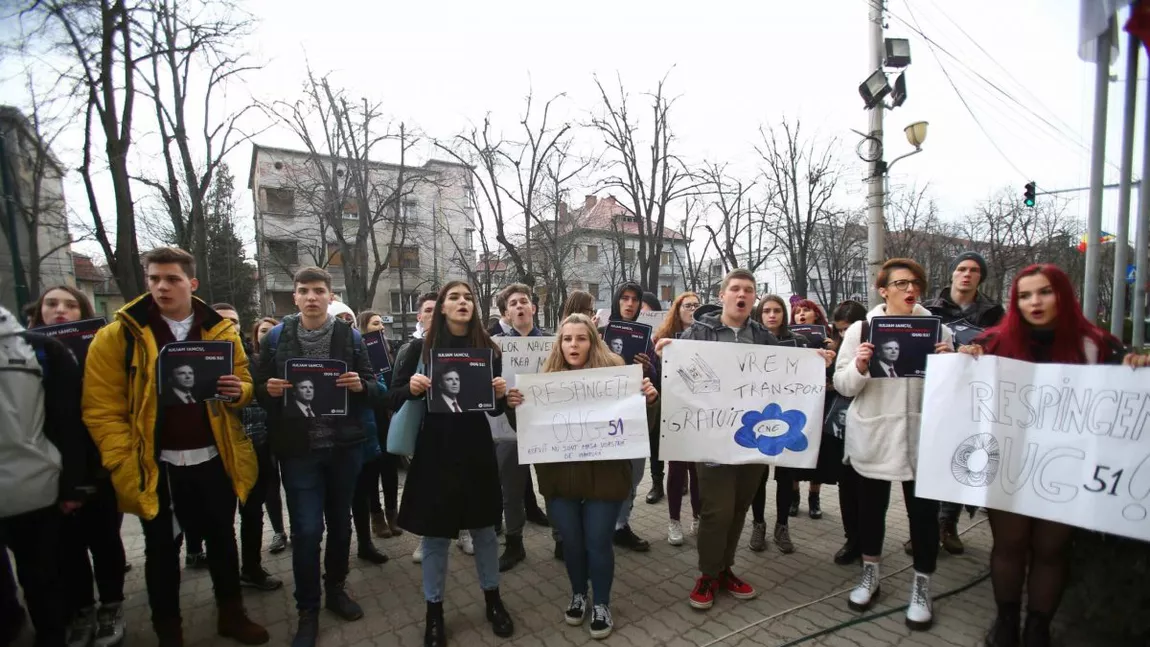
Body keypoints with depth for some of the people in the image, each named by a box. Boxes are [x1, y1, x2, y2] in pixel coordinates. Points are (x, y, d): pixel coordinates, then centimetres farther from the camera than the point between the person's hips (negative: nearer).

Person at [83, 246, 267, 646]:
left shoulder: (220, 331, 1)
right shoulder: (118, 336, -5)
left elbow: (245, 384, 7)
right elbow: (102, 409, -7)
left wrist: (238, 390, -16)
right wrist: (124, 463, -15)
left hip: (214, 459, 2)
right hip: (156, 465, -1)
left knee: (222, 539, 16)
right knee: (162, 550, 15)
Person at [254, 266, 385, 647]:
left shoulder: (350, 336, 0)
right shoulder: (276, 337, 0)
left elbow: (375, 392, 2)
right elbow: (260, 391, 7)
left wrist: (360, 386, -19)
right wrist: (269, 390, -15)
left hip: (345, 446, 1)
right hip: (298, 449, -1)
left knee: (340, 522, 16)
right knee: (306, 531, 1)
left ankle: (336, 590, 38)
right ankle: (307, 610, 22)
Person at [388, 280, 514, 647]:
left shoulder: (488, 348, 1)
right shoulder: (421, 348, -2)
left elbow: (496, 408, 6)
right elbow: (394, 398, -1)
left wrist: (501, 394, -16)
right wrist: (411, 388, -21)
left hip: (476, 450, 2)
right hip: (434, 450, -1)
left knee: (484, 529, 15)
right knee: (435, 535, 11)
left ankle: (493, 600, 36)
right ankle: (434, 610, 31)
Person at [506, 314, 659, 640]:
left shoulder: (614, 370, -9)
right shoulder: (547, 375, -2)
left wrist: (648, 399, -25)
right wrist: (514, 405, -17)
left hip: (603, 475, -2)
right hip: (559, 476, 2)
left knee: (598, 542, 9)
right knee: (571, 541, 16)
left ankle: (602, 604, 33)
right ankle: (578, 595, 42)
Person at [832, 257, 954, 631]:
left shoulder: (937, 329, 1)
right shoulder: (860, 329, -2)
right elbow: (842, 386, -3)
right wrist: (859, 367, -23)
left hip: (920, 437, 1)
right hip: (873, 436, 0)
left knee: (924, 511, 8)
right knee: (871, 506, 14)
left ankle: (921, 587, 28)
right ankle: (870, 574, 34)